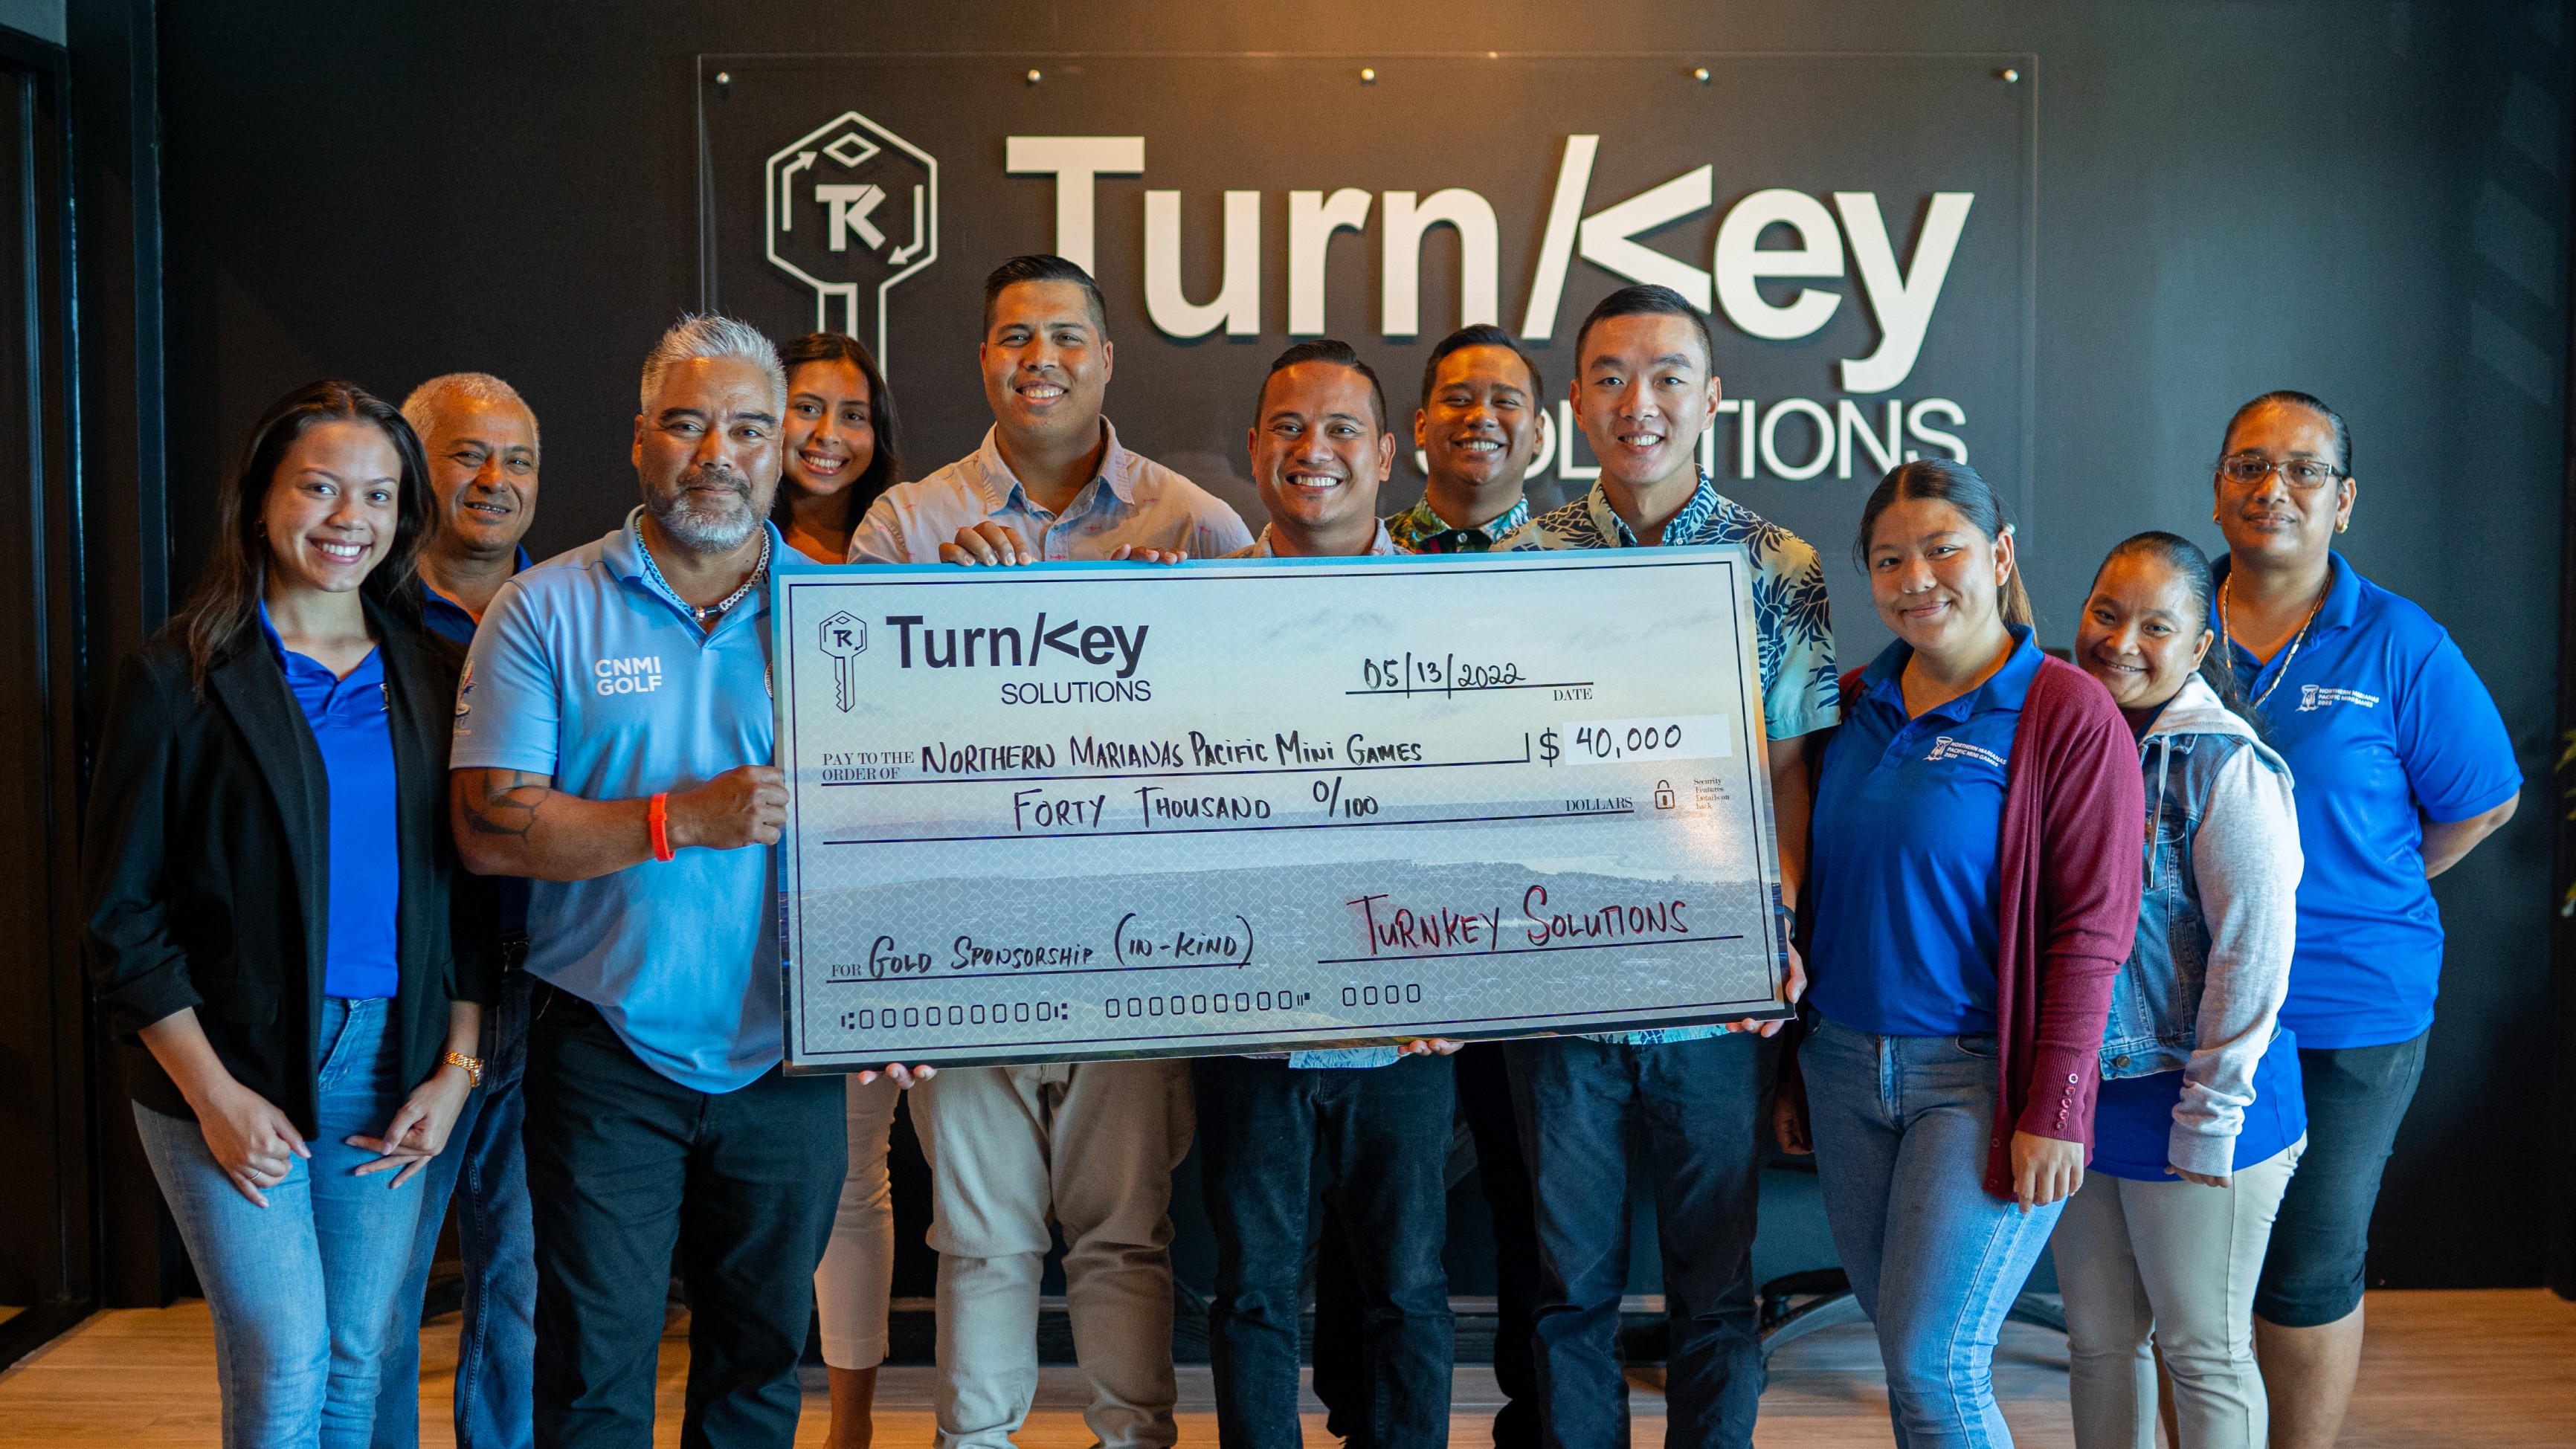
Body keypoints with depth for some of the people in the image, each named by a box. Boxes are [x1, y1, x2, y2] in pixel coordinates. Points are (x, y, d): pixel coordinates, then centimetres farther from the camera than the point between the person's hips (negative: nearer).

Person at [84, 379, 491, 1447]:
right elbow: (121, 908, -4)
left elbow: (467, 891, 9)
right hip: (233, 1065, -3)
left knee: (362, 1358, 9)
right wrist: (214, 1096, -10)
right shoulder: (181, 677, -4)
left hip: (395, 1062, 3)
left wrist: (456, 1068, 0)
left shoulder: (431, 677, 7)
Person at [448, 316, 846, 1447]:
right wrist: (682, 821, -19)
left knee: (763, 1356, 16)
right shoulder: (547, 610, -2)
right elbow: (490, 828, -9)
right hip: (608, 1057, -2)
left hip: (787, 1055, 2)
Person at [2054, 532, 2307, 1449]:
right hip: (2077, 1098, 6)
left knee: (2204, 1353, 8)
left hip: (2189, 1102, -6)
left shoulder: (2224, 764, -14)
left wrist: (2209, 1117, -15)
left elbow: (2255, 952, -15)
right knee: (2098, 1341, 15)